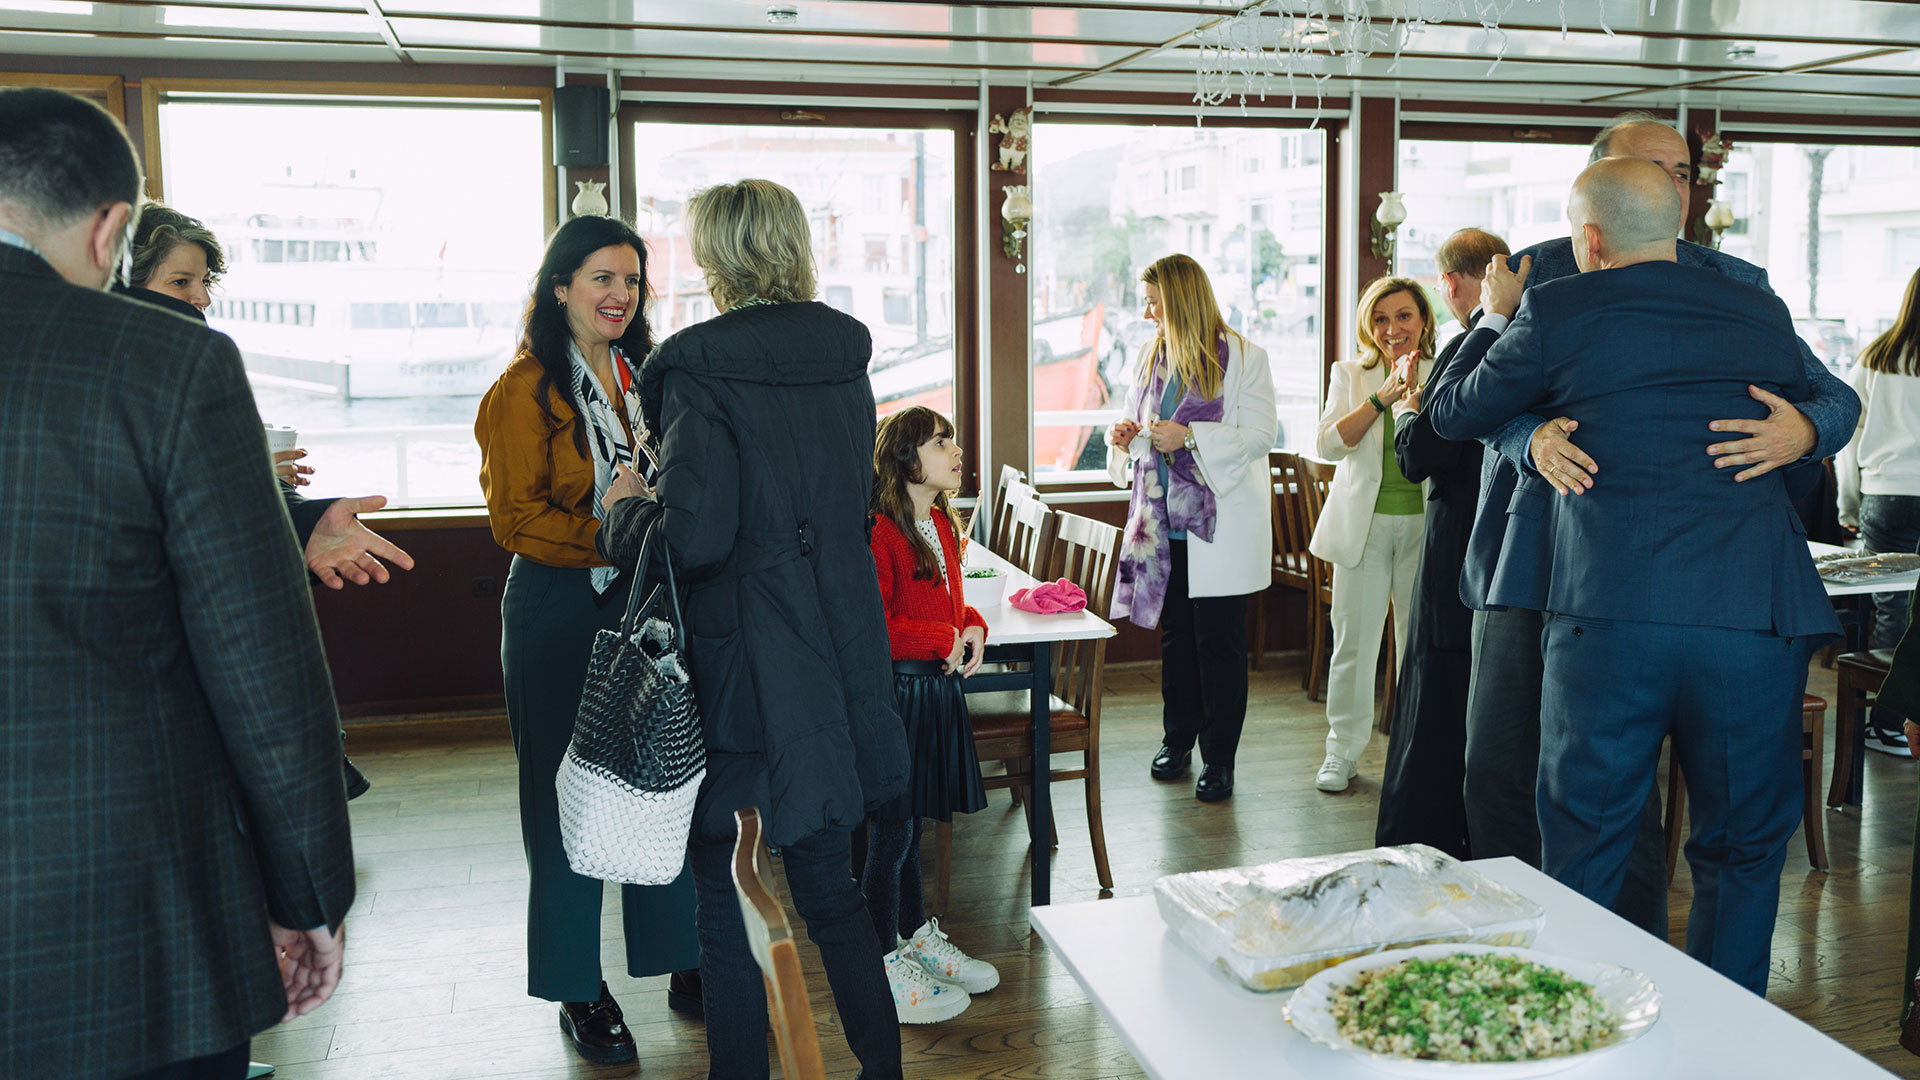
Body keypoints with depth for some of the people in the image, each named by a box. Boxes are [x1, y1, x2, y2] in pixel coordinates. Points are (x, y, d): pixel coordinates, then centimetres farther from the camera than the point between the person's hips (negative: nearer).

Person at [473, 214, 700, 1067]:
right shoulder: (526, 390, -7)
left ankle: (682, 963, 24)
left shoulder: (646, 379, 12)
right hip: (562, 612, -5)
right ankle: (579, 991, 17)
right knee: (567, 800, 4)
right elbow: (516, 518, -12)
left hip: (648, 604, 5)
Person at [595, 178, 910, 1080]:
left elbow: (696, 538, -21)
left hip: (743, 667, -7)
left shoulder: (701, 366, -16)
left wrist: (626, 510, -3)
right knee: (828, 885, 19)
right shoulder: (844, 354, 5)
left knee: (727, 897, 9)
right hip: (839, 646, 7)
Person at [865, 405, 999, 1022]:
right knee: (890, 831, 2)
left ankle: (918, 937, 34)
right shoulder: (877, 536, -18)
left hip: (938, 687, 9)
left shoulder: (941, 525, 10)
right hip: (894, 692, -9)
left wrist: (973, 627, 2)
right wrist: (945, 641, -17)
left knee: (912, 822, 20)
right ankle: (885, 971, 14)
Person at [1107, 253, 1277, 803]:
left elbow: (1261, 435, -12)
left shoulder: (1243, 357, -6)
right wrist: (1127, 437, -1)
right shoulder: (1152, 355, 12)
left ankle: (1219, 757, 9)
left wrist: (1190, 436, -20)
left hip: (1221, 522, -5)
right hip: (1164, 519, 5)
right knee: (1175, 633, 12)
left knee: (1218, 639, -1)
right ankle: (1177, 739, 26)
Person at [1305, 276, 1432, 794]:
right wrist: (1382, 397, -16)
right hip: (1363, 523, 1)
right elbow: (1329, 443, -7)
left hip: (1425, 523, 0)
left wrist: (1413, 391, -21)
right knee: (1353, 639, 4)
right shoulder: (1351, 375, 7)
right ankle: (1343, 749, 16)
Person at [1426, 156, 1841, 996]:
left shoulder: (1558, 312, 1)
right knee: (1744, 852, 17)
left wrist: (1493, 319, 28)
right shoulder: (1764, 314, 12)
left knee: (1582, 854, 11)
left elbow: (1452, 413, 13)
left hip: (1610, 612, -2)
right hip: (1759, 616, 3)